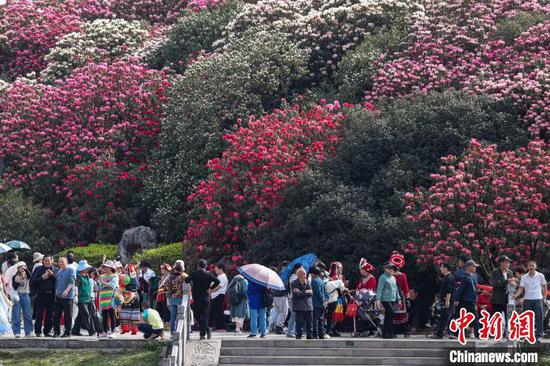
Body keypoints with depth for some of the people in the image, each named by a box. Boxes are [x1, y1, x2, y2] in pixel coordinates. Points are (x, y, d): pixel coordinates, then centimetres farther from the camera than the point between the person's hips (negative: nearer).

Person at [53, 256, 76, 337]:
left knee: (67, 315, -2)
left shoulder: (70, 270, -3)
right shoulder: (58, 272, 17)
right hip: (58, 296, 6)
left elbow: (72, 282, -13)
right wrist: (56, 293, 14)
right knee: (56, 315, 4)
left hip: (67, 296, -6)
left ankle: (68, 332, 4)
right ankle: (56, 331, 10)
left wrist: (66, 290, -24)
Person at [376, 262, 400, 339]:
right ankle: (391, 332, -16)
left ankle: (385, 333, 13)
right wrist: (378, 299, -19)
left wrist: (398, 299, 23)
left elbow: (396, 289, 26)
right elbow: (379, 289, -11)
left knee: (387, 317, 9)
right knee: (391, 312, -18)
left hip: (392, 299, 8)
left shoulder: (393, 278, 19)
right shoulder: (383, 277, -5)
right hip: (385, 299, -8)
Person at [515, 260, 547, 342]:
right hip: (527, 299, 1)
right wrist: (516, 295, -20)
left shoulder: (540, 276, -1)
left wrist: (544, 296, 5)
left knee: (538, 318, -3)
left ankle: (539, 335, 2)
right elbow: (521, 288, -3)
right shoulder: (524, 277, 1)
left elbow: (544, 287, 10)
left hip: (537, 299, -1)